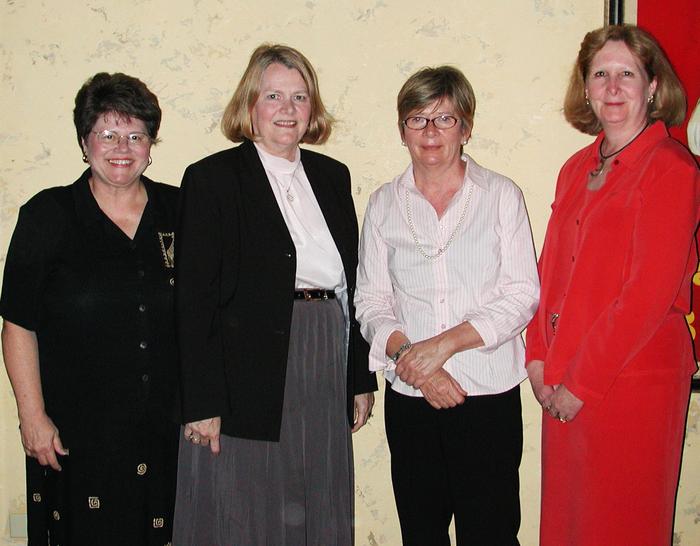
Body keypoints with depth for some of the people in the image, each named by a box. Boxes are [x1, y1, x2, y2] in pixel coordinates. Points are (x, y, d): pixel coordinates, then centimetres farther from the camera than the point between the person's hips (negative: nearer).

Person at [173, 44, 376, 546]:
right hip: (246, 379, -5)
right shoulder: (212, 178, -5)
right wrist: (202, 403, -13)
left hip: (325, 376, 5)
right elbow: (194, 298, -9)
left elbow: (351, 286, 13)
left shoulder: (333, 176, 11)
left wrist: (362, 380, 11)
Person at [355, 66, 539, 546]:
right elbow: (371, 300, 4)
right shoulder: (384, 204, 6)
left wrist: (446, 342, -15)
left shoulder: (502, 195, 0)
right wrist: (407, 356, -13)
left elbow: (522, 295, -5)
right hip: (409, 397, 2)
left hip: (489, 395, -2)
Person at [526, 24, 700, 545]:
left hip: (634, 379, -6)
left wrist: (582, 382, -14)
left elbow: (650, 292, -17)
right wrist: (540, 357, 1)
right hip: (562, 385, 6)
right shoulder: (577, 168, 12)